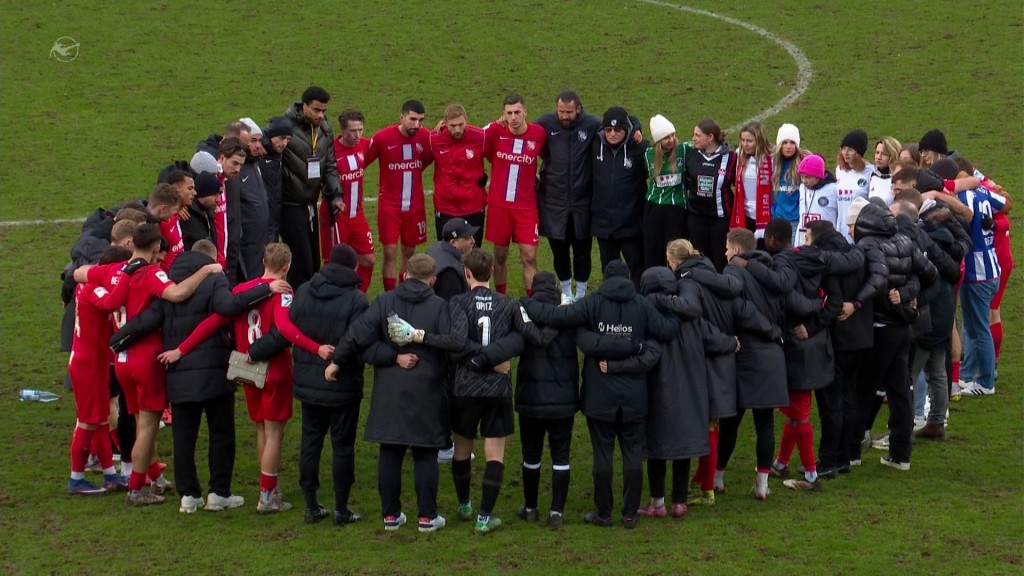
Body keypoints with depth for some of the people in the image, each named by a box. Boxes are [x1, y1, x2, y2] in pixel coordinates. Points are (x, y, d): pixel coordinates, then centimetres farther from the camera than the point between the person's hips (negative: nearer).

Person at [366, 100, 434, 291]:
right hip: (389, 204, -3)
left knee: (409, 252, 11)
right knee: (390, 252, -6)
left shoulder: (425, 137, -6)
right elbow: (362, 162, -7)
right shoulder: (382, 137, -15)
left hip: (415, 205, 3)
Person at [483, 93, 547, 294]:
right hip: (498, 203, 1)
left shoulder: (539, 133, -7)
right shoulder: (495, 131, -8)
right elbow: (485, 154, 10)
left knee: (529, 256, -5)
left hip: (526, 206, -1)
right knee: (500, 255, 10)